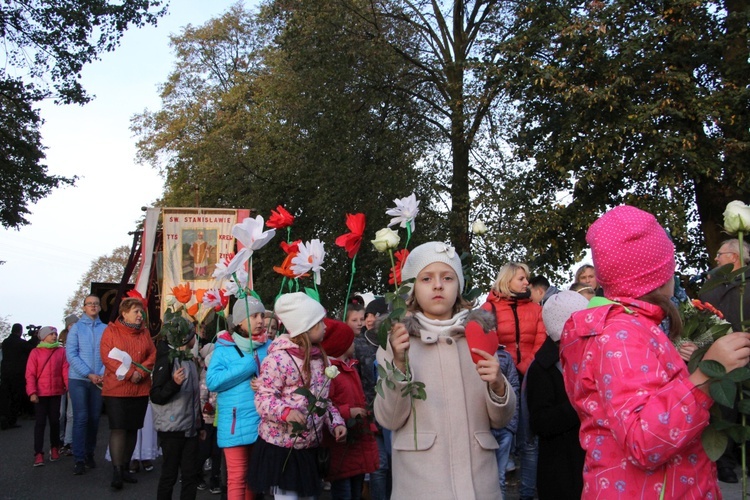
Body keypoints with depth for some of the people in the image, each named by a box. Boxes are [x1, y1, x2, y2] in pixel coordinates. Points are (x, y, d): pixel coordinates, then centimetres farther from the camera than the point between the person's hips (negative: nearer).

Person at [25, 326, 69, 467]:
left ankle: (55, 448, 26)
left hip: (56, 393, 2)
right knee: (40, 422, -2)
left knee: (55, 421, 10)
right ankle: (38, 453, 1)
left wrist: (69, 387, -10)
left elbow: (65, 370, -1)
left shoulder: (61, 351, 2)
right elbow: (30, 374, -5)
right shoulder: (36, 352, -3)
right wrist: (32, 392, -13)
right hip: (40, 393, -2)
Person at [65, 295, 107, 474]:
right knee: (81, 418, -5)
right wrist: (89, 374, -12)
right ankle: (79, 459, 0)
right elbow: (71, 355, -5)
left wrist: (103, 374, -14)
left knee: (94, 418, 8)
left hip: (99, 380, 2)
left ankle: (89, 453, 22)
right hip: (78, 379, -2)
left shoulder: (105, 329, 4)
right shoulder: (76, 328, 1)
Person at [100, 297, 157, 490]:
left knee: (133, 428, 9)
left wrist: (140, 372, -12)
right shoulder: (111, 331, -2)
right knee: (118, 428, -8)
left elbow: (153, 355, 6)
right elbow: (107, 356, -11)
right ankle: (116, 471, -4)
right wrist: (129, 373, -19)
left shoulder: (144, 332, 11)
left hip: (140, 389, 5)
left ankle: (125, 467, 20)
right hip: (116, 389, -4)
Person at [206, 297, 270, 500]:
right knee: (237, 476, -1)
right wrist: (247, 366, -17)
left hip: (263, 420, 3)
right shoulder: (224, 348, -3)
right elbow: (212, 381, -13)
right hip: (236, 422, -3)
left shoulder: (269, 347, 4)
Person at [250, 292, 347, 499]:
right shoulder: (279, 358, -17)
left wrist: (336, 422, 0)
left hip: (310, 446, 8)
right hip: (281, 446, -7)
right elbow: (263, 398, -18)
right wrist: (286, 411, -35)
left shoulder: (320, 357, 7)